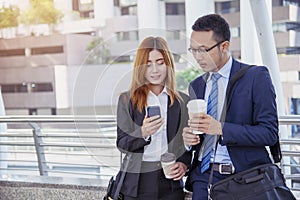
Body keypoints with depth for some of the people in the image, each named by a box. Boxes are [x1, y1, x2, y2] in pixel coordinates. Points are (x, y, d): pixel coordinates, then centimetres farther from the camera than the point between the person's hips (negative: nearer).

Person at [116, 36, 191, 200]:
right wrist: (142, 133, -20)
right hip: (137, 182, -1)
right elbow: (121, 143, -2)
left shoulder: (183, 100, 6)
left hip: (171, 182, 1)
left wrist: (184, 163, -5)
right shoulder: (127, 100, 2)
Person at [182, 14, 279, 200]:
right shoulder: (196, 85, 12)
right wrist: (189, 138, -6)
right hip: (204, 176, 5)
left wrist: (221, 128, -22)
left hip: (244, 178, -4)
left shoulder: (256, 76, -6)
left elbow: (270, 132, -13)